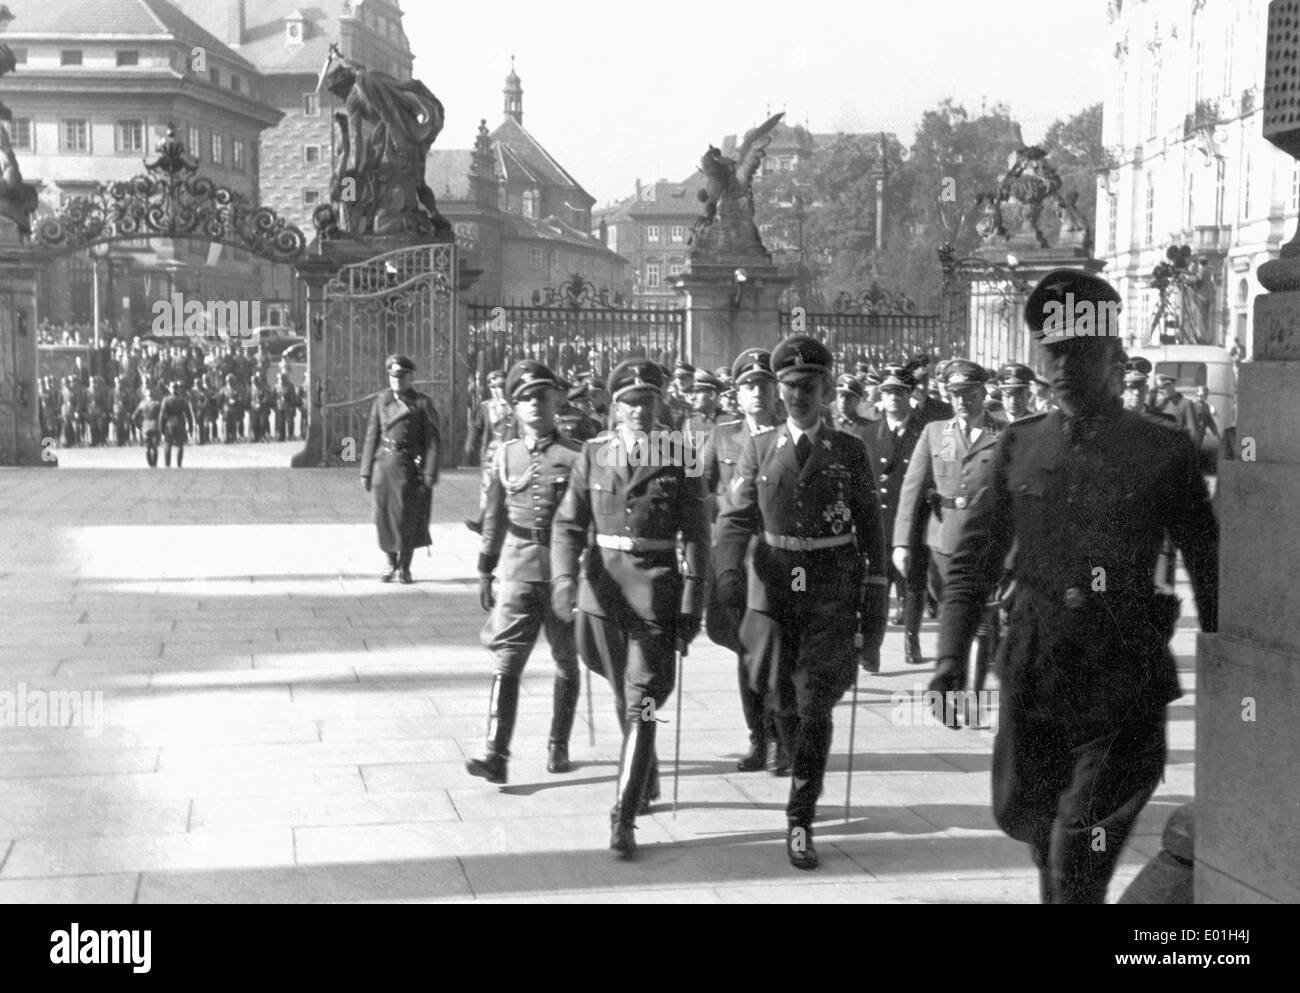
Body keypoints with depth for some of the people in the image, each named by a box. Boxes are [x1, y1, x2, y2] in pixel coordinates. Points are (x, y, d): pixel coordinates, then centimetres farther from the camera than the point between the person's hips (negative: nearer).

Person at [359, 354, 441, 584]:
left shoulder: (422, 403, 1)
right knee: (384, 516, 3)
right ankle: (391, 563, 20)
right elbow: (371, 436, 11)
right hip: (384, 464, 3)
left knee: (408, 517, -2)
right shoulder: (381, 401, 10)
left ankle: (404, 567, 10)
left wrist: (430, 472, -11)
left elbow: (433, 439, -3)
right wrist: (366, 470, 6)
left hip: (410, 466, -3)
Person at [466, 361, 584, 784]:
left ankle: (558, 746, 24)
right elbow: (494, 517, 14)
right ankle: (496, 754, -12)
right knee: (507, 662, -8)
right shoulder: (505, 455, 7)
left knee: (566, 662, 10)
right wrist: (485, 571, 11)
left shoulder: (576, 456, -2)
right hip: (517, 570, 1)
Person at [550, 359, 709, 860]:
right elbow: (568, 523, 3)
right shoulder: (594, 453, 4)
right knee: (624, 699, 18)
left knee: (641, 705, -10)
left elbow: (696, 536, -3)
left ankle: (623, 819, -10)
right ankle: (647, 782, 41)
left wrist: (692, 606, -7)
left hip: (656, 589, -3)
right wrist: (564, 577, -13)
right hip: (604, 582, 3)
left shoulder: (679, 459, -3)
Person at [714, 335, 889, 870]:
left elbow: (870, 530, 7)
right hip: (773, 589, 2)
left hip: (832, 594, -2)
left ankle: (800, 822, -5)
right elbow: (735, 519, 1)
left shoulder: (850, 452, 3)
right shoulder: (758, 449, 5)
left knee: (814, 706, -9)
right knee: (784, 703, 9)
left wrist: (875, 600, 5)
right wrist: (729, 574, -15)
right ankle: (806, 779, 36)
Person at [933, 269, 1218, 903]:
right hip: (1033, 665, 4)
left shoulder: (1162, 451, -4)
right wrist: (952, 654, -2)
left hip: (1124, 676, -4)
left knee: (1079, 859, -8)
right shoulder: (1020, 445, 5)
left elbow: (1208, 567, 1)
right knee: (1021, 811, 17)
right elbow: (975, 557, 7)